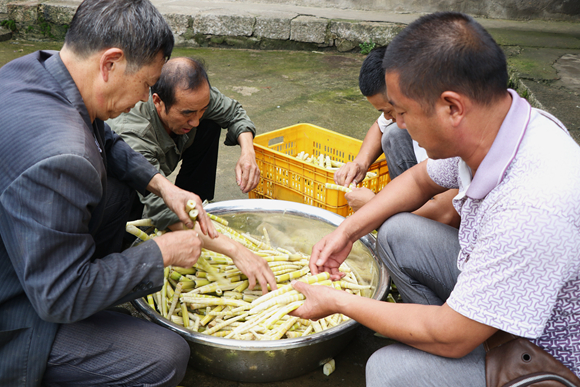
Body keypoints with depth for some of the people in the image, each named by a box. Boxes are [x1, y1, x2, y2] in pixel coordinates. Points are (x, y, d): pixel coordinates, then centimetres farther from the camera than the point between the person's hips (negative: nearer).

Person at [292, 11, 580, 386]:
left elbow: (452, 338, -29)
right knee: (397, 234, 1)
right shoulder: (486, 125, -14)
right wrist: (348, 230, -1)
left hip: (549, 356, -7)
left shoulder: (533, 205, -40)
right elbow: (421, 179, 9)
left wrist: (338, 302, -18)